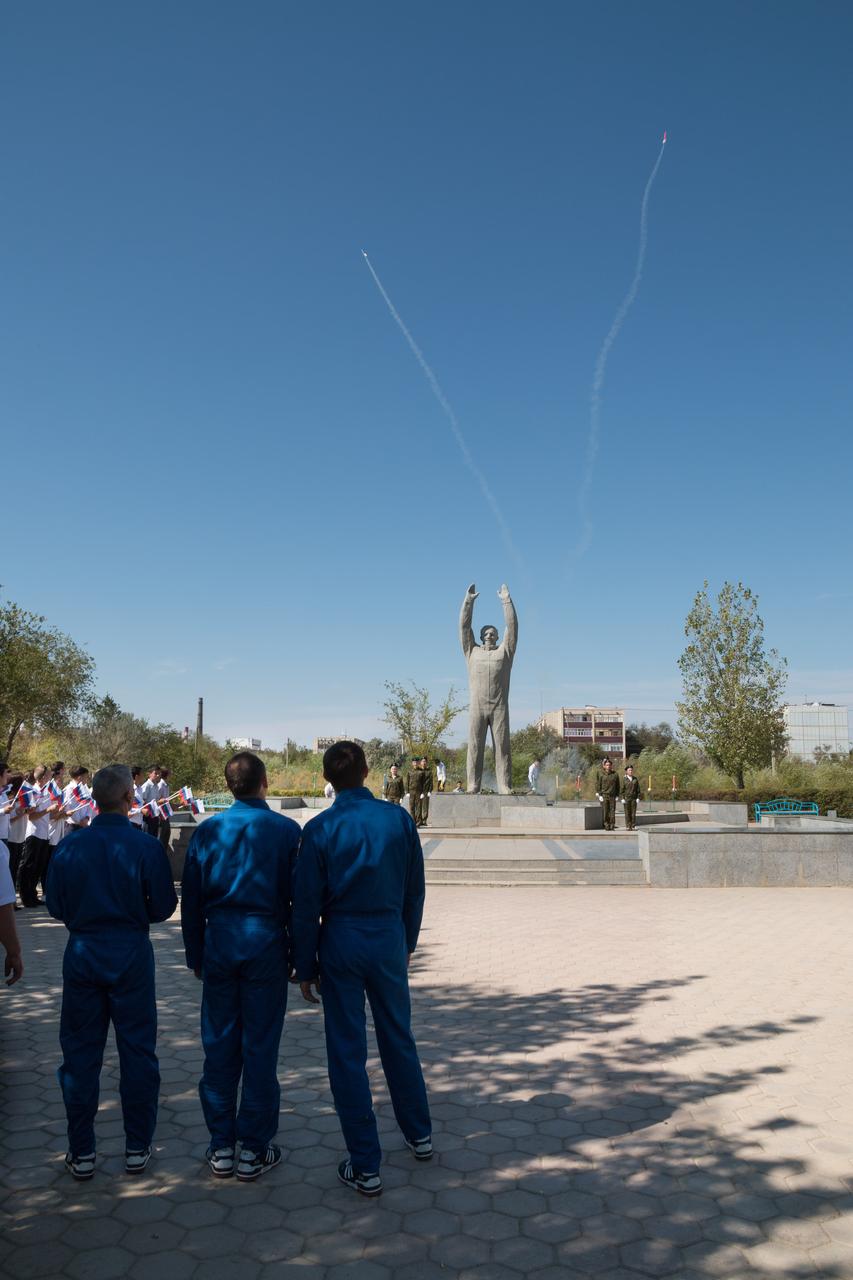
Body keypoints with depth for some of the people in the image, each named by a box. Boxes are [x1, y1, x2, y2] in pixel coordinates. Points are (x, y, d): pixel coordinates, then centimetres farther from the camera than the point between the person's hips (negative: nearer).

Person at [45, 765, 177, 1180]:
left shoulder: (70, 845, -8)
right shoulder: (146, 846, -13)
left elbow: (55, 905, 0)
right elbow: (163, 907, -7)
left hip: (82, 954, 2)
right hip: (131, 955, -1)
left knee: (80, 1053, 12)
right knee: (137, 1051, 10)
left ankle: (81, 1153, 19)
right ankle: (137, 1148, 18)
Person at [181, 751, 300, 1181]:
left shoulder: (207, 831, 0)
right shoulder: (287, 831, -7)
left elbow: (190, 899, 6)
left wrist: (195, 955, 15)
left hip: (219, 943, 2)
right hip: (267, 943, -2)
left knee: (219, 1044, 11)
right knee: (260, 1046, 6)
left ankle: (221, 1146, 20)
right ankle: (254, 1149, 14)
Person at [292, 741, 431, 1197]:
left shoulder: (320, 829, -11)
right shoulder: (398, 819, -5)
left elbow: (307, 904, -7)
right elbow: (415, 889, 3)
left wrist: (305, 967, 3)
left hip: (340, 942, -2)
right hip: (390, 938, 3)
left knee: (347, 1051, 7)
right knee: (399, 1037, 20)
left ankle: (365, 1166, 14)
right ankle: (419, 1135, 36)